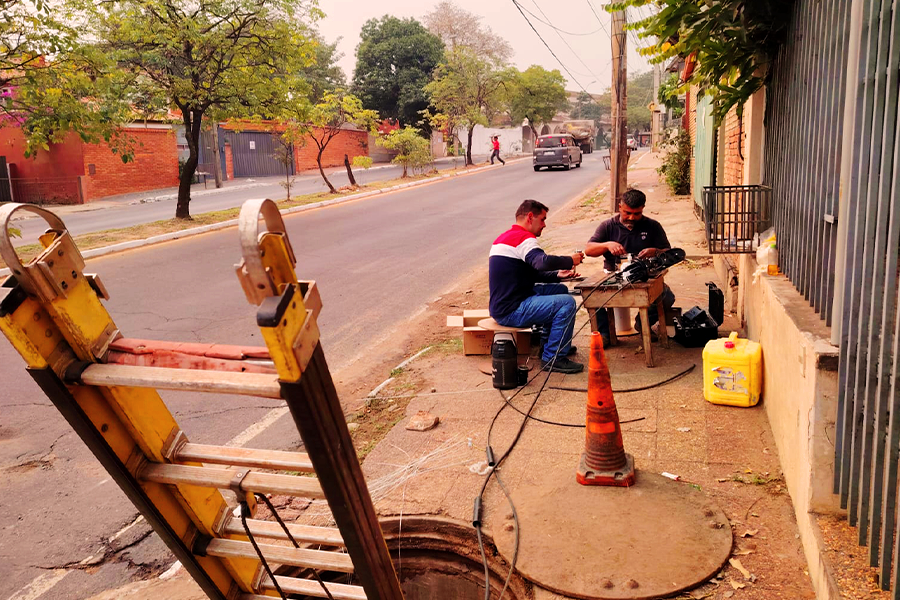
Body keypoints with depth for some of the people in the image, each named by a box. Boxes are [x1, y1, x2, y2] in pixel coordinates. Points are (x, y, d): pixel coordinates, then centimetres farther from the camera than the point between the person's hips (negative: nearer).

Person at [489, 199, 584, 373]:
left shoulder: (504, 238, 18)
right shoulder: (523, 238, -15)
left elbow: (531, 273, 23)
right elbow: (543, 262, -34)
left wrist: (558, 275, 9)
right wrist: (570, 260, -16)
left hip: (500, 306, 11)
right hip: (511, 311, -11)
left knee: (560, 289, 22)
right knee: (567, 302, -16)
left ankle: (549, 344, 28)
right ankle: (552, 358, -8)